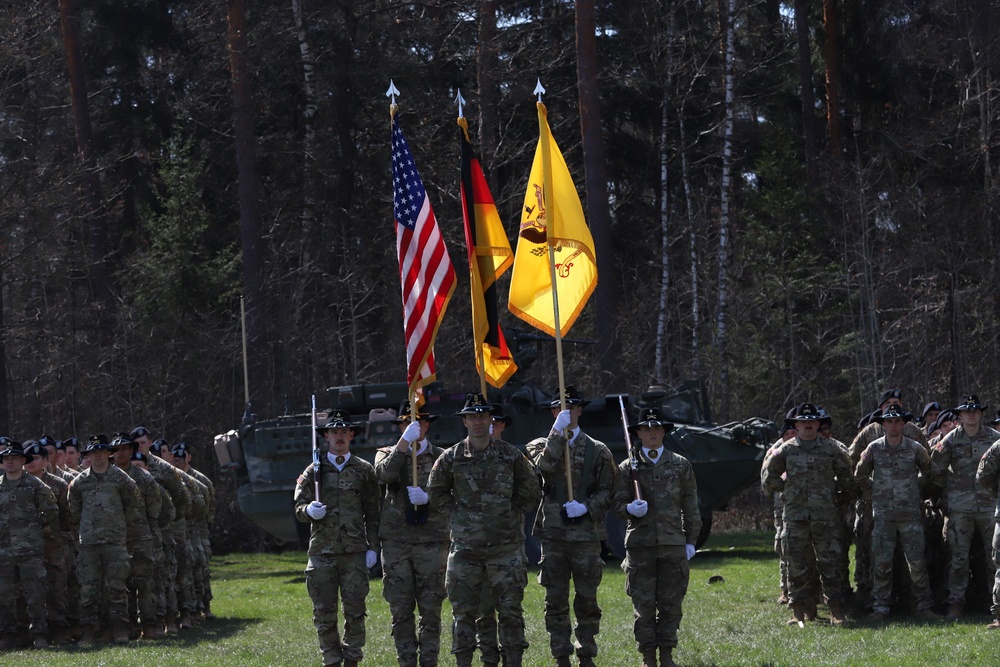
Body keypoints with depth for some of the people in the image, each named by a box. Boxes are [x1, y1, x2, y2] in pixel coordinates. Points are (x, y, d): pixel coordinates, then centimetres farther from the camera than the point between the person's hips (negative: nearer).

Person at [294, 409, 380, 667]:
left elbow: (372, 513, 10)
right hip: (322, 551, 0)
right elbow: (299, 507, 8)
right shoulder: (314, 471, 9)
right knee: (324, 614, 0)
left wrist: (372, 547, 3)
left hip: (355, 552, 0)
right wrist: (309, 510, -16)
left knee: (355, 612, -1)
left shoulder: (364, 470, 10)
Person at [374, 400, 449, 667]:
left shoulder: (441, 457, 10)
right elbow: (384, 474, -12)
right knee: (400, 610, 0)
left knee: (431, 610, -2)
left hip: (431, 542, 0)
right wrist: (405, 441, -19)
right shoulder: (388, 454, 11)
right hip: (396, 542, 0)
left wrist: (427, 498, -14)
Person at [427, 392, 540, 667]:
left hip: (506, 545, 0)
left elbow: (531, 492, 12)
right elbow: (436, 494, 11)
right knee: (463, 611, 1)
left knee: (510, 609, 1)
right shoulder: (451, 458, 3)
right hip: (465, 548, 0)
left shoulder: (511, 455, 4)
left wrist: (512, 513, 4)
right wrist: (459, 512, 2)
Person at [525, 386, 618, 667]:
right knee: (556, 601, 2)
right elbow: (543, 465, -14)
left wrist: (586, 507, -11)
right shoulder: (542, 445, 9)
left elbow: (607, 491, 6)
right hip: (553, 534, 0)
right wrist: (557, 433, -19)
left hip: (586, 535, 0)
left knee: (587, 599, 2)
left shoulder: (597, 451, 8)